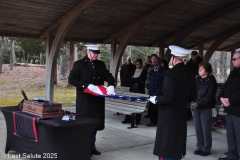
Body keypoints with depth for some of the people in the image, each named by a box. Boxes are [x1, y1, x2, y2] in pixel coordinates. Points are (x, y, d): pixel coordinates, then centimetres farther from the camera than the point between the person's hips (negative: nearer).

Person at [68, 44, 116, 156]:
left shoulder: (101, 64, 11)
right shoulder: (79, 64, -3)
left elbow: (108, 76, 8)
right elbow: (71, 79, -10)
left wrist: (111, 85, -16)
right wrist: (87, 85, -21)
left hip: (98, 99, 5)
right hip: (84, 99, -4)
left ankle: (91, 147, 23)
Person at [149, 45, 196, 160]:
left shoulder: (170, 74, -18)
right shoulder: (189, 74, 4)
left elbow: (168, 97, -23)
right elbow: (192, 96, 11)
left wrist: (155, 100, -7)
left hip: (168, 116, -7)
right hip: (181, 114, 7)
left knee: (166, 147, 1)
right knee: (177, 144, 18)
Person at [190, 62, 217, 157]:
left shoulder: (211, 81, -5)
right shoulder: (197, 79, 8)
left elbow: (209, 96, -12)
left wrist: (198, 103, -20)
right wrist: (193, 102, -8)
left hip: (206, 108, -4)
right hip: (195, 108, 4)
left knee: (206, 129, 2)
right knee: (198, 129, 8)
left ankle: (206, 149, 13)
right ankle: (199, 147, 21)